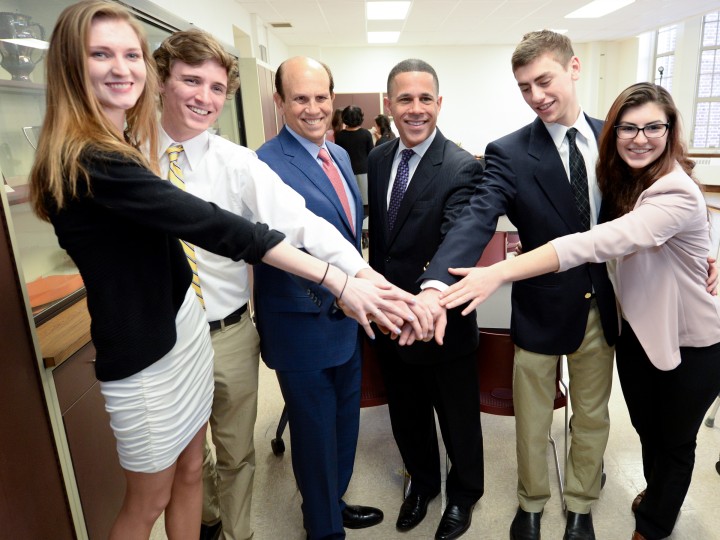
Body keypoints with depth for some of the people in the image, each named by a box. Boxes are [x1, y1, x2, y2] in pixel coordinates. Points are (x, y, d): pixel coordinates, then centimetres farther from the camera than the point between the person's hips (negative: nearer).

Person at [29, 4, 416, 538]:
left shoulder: (126, 147, 7)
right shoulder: (87, 161, -24)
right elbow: (212, 226, -31)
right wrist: (337, 280, -31)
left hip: (186, 325, 8)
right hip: (146, 354, -8)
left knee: (190, 471, 22)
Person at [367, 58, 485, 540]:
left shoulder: (462, 167, -19)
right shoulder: (378, 159, 1)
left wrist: (432, 293, -52)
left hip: (442, 320, -5)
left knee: (458, 417, 19)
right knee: (406, 414, 24)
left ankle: (464, 492, 47)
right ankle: (423, 481, 52)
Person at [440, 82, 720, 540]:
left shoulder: (678, 194, -30)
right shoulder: (621, 182, -4)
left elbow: (599, 242, -45)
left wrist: (501, 272, -53)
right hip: (638, 331, 6)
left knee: (676, 440, 17)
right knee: (647, 430, 24)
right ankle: (658, 496, 54)